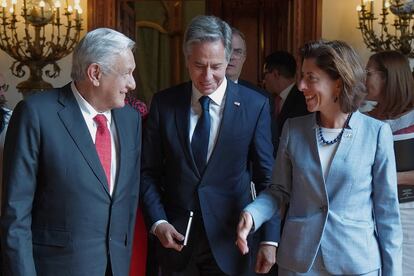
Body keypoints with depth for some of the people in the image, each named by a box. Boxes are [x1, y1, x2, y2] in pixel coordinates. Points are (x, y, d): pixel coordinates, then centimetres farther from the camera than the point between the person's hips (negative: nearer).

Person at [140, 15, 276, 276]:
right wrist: (158, 221, -8)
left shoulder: (255, 105, -7)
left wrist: (269, 239, -5)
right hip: (175, 238, 2)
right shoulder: (163, 103, -2)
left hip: (229, 241, -1)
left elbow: (266, 177, -3)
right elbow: (149, 171, 4)